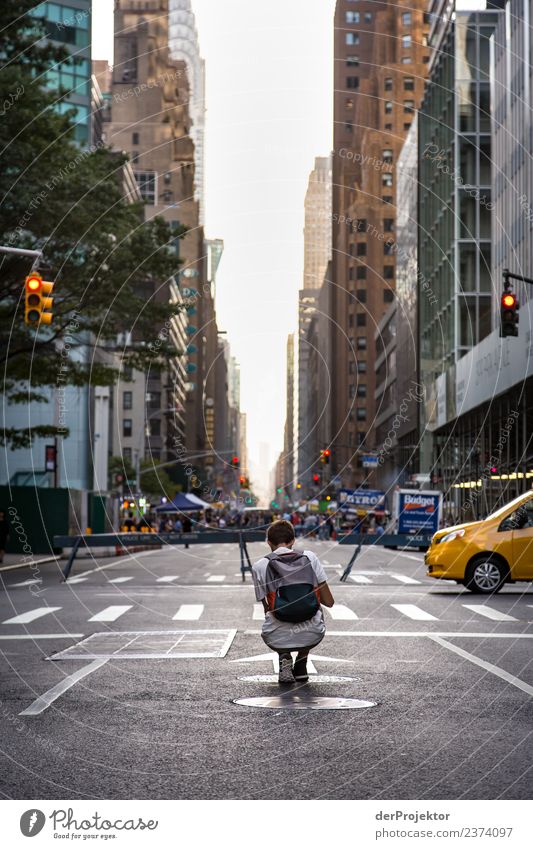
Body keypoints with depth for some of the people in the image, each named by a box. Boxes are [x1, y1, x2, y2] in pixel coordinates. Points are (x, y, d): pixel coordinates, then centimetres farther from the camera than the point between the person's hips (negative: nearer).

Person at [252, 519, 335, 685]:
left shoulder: (259, 567, 0)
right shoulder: (310, 558, 4)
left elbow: (267, 609, 9)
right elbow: (329, 602, 5)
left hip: (278, 639, -1)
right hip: (312, 637, 1)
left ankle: (284, 656, 8)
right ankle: (301, 666, 23)